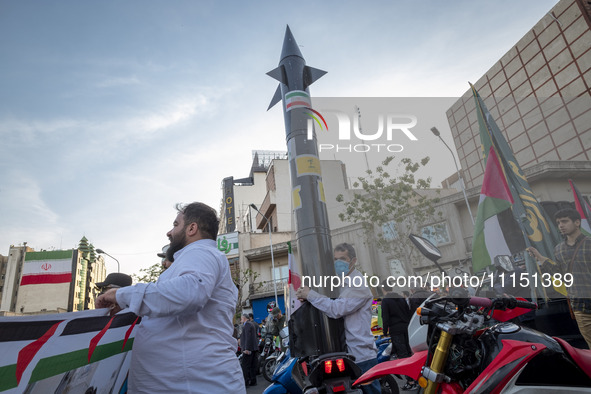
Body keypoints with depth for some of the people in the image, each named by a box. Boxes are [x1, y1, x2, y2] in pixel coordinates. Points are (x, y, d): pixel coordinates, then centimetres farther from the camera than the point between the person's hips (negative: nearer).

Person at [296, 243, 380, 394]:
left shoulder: (359, 286, -17)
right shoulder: (341, 284, 13)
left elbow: (336, 309, -27)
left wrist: (310, 294, -19)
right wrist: (306, 298, -1)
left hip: (362, 358, -9)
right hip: (345, 356, 9)